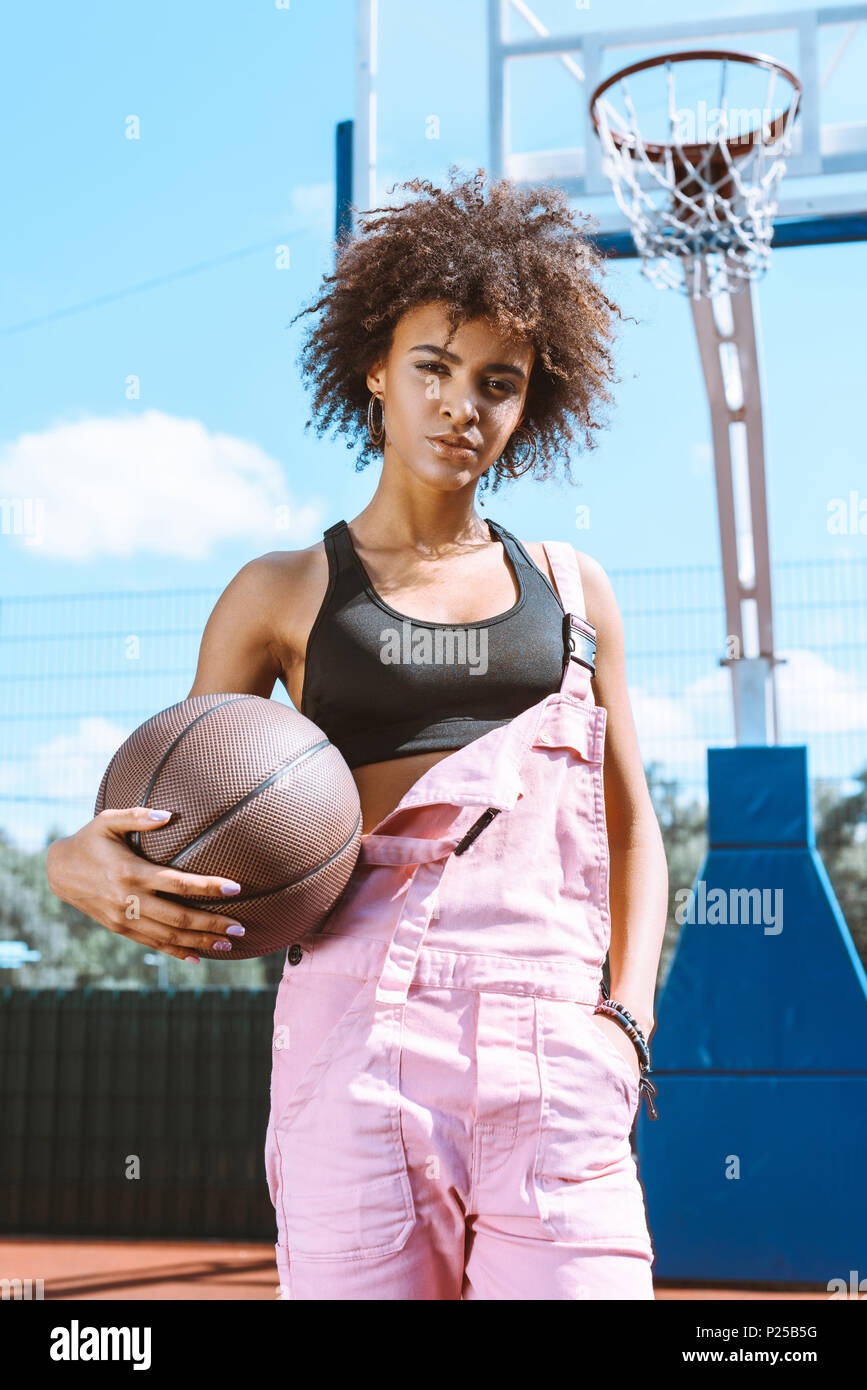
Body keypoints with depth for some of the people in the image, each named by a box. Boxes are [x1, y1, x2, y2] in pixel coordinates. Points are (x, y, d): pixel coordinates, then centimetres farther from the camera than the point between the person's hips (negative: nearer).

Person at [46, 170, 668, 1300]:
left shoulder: (572, 592, 17)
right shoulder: (286, 594, 12)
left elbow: (630, 829, 20)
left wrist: (626, 1015, 5)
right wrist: (78, 864, -12)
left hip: (554, 1049, 2)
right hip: (359, 1039, -1)